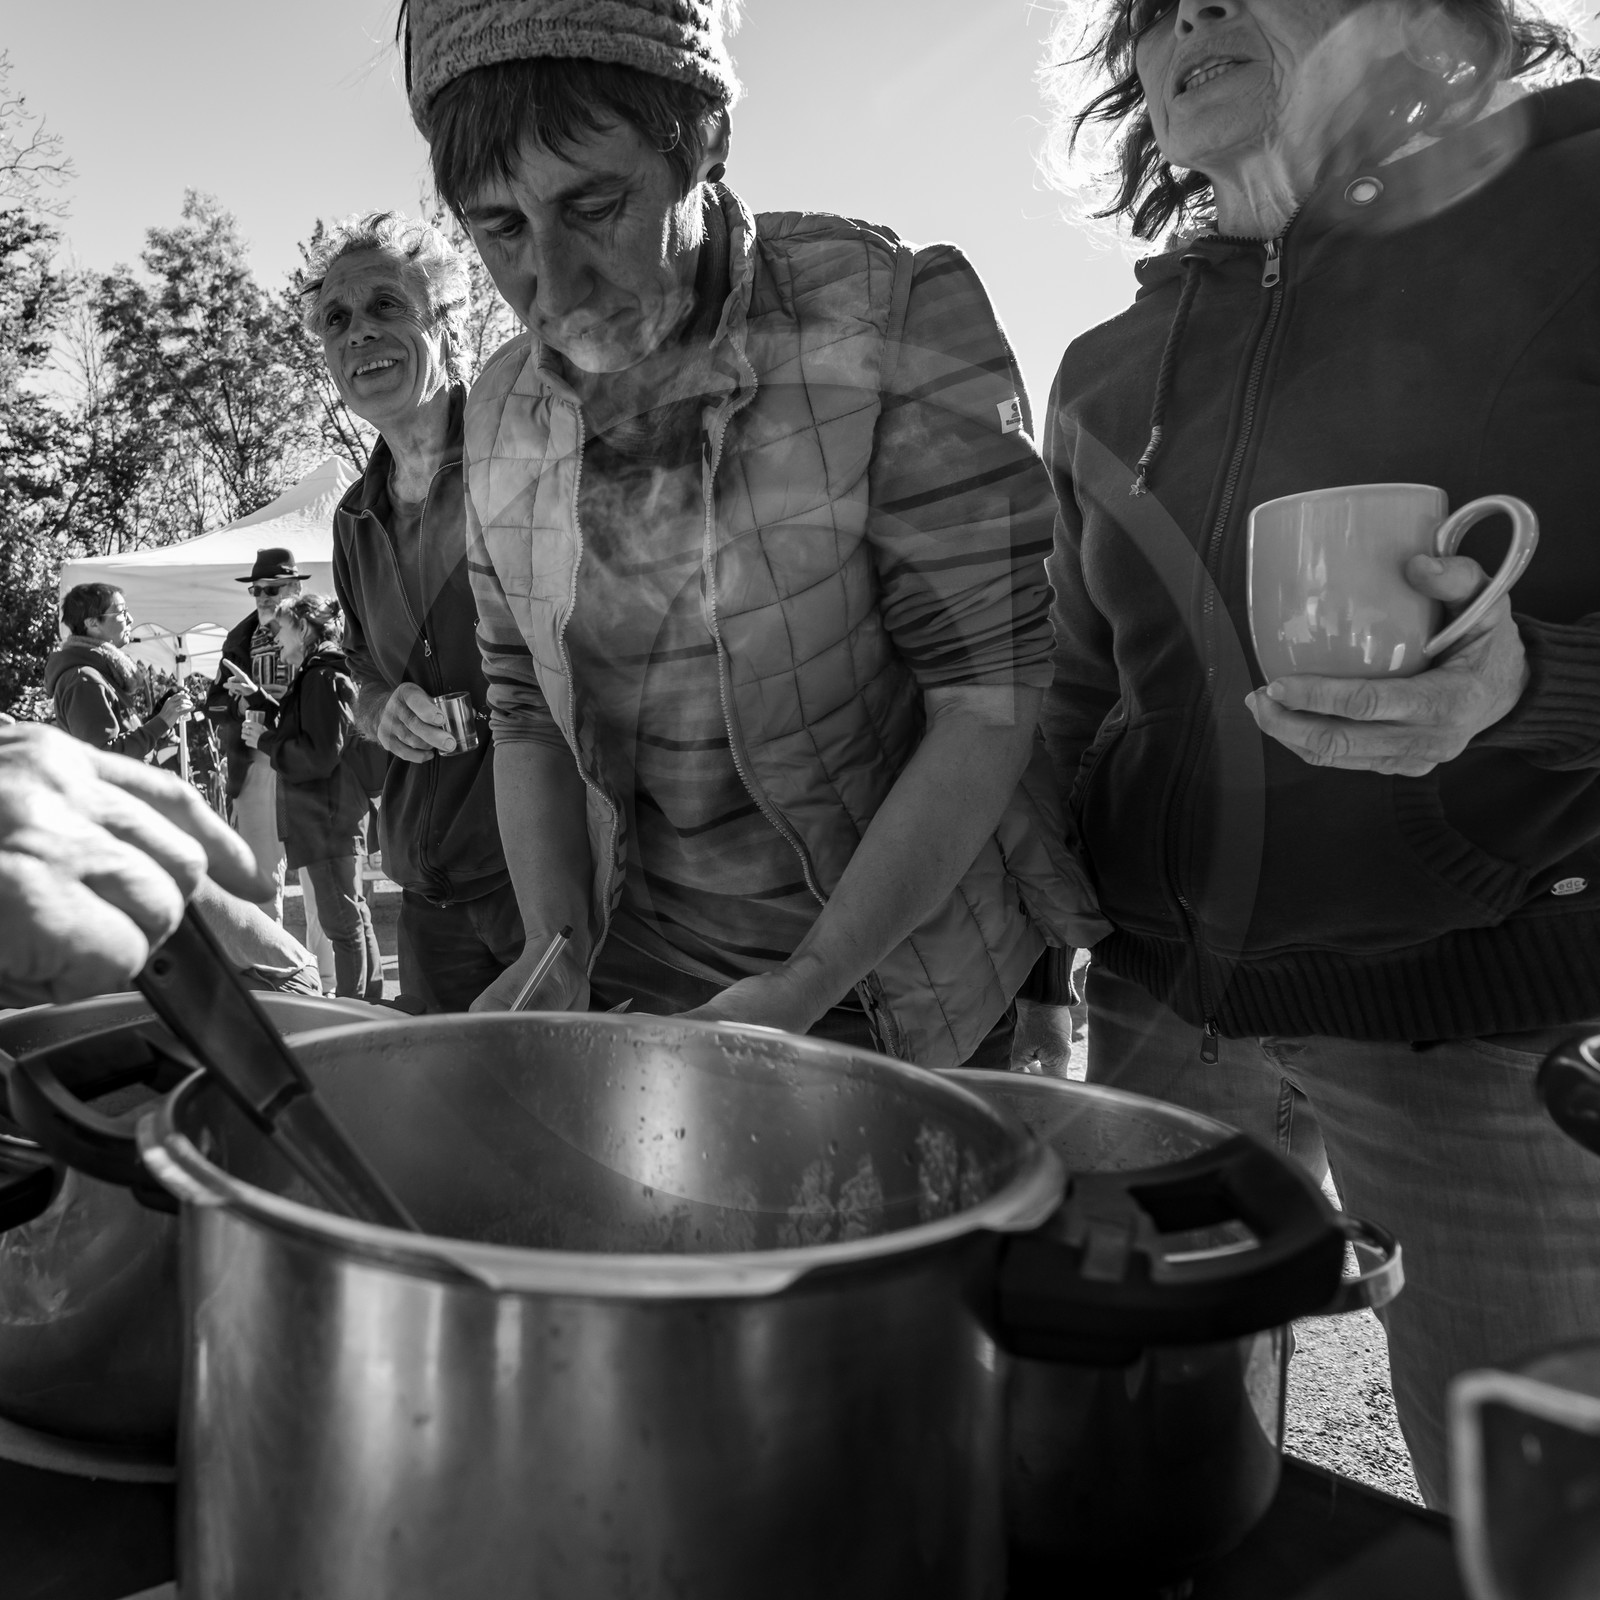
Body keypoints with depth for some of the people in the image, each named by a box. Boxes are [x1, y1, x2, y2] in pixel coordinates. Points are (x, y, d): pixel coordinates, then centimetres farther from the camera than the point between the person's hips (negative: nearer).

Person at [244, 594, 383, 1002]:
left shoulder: (323, 677, -14)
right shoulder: (313, 675, 18)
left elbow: (319, 755, -21)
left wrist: (265, 740, -11)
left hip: (327, 818, -11)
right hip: (334, 815, 11)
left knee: (340, 918, -7)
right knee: (352, 911, 15)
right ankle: (369, 997, 23)